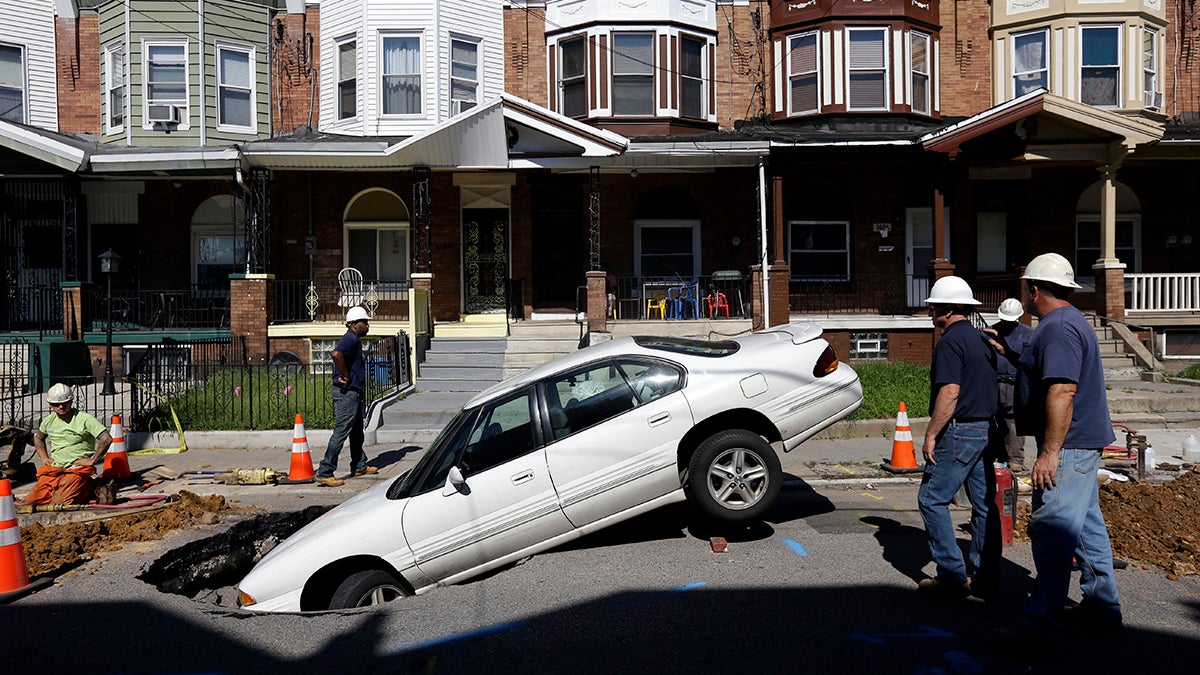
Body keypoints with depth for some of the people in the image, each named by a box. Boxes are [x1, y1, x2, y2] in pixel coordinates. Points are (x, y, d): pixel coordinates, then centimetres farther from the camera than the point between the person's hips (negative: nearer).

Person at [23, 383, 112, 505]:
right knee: (31, 502, -7)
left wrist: (92, 460, -14)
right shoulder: (49, 420, 11)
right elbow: (38, 438, 33)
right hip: (53, 469, 6)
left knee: (60, 503, -24)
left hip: (77, 469, -6)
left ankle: (86, 490, 4)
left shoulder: (84, 419, -9)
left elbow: (106, 439, -17)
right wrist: (44, 458, 18)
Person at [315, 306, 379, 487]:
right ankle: (324, 472, -6)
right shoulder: (350, 340, -16)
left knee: (357, 431, 20)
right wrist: (346, 376, -24)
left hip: (354, 392, 11)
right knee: (341, 432, -9)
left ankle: (359, 466, 32)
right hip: (347, 392, -11)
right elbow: (336, 354, -36)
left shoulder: (355, 340, 18)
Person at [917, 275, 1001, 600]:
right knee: (984, 504, 10)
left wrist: (931, 434, -17)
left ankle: (953, 576, -1)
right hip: (987, 429, 9)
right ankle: (984, 578, 17)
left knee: (932, 499, -1)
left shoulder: (951, 342, -14)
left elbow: (950, 393, -22)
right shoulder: (982, 339, 15)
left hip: (959, 433, -9)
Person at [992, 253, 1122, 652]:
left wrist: (1049, 452, -28)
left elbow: (1061, 392, -27)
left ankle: (1041, 627, -11)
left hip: (1067, 446, -11)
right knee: (1086, 524, 19)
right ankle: (1103, 607, 32)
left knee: (1053, 532, -12)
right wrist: (1012, 354, 31)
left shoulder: (1058, 329, -18)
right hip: (1082, 443, 11)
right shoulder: (1069, 322, 16)